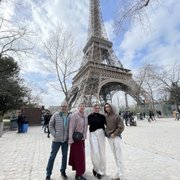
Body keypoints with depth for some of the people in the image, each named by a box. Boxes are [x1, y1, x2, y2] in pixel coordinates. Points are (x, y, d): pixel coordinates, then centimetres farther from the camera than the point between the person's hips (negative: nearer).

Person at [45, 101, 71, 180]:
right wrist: (54, 134, -8)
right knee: (52, 156, 10)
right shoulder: (56, 115, -10)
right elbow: (50, 125, -2)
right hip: (57, 139, -2)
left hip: (66, 140, 2)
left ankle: (63, 171, 38)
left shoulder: (70, 116, -5)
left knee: (65, 156, 16)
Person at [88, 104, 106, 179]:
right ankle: (95, 168, 23)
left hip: (101, 134, 2)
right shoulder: (90, 116, 0)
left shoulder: (102, 116, 1)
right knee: (95, 152, -7)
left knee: (102, 152, 9)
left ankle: (101, 171, 29)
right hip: (93, 134, -1)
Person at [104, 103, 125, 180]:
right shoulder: (106, 117, 3)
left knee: (119, 156, -1)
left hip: (116, 137, -5)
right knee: (115, 156, 17)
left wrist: (114, 134, -14)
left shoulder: (116, 116, -12)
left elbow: (121, 127, -13)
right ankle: (119, 172, 32)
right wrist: (106, 132, 8)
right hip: (109, 138, 6)